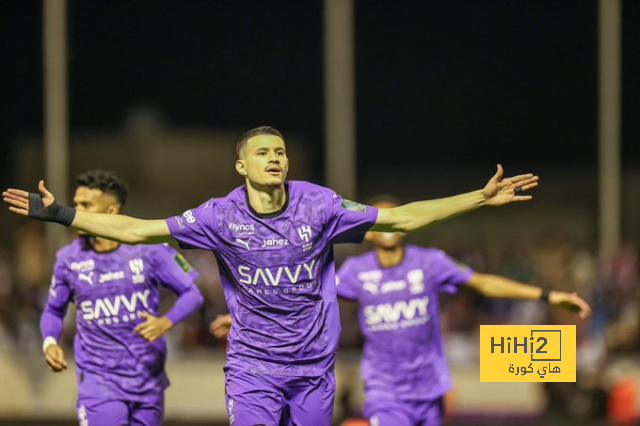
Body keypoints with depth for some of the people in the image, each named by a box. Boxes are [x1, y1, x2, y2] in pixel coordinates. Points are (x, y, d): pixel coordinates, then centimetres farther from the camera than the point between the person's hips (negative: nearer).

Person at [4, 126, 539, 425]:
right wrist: (61, 214, -11)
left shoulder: (319, 206, -7)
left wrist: (482, 198, -6)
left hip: (314, 366, 2)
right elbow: (135, 229, -6)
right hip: (252, 366, -1)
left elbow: (402, 218, -2)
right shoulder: (221, 217, -9)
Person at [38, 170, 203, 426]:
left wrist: (166, 322, -20)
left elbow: (191, 293, -1)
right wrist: (49, 342, -8)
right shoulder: (69, 259, -1)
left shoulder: (149, 249, -6)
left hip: (148, 382, 1)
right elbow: (53, 310, 13)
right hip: (99, 383, -1)